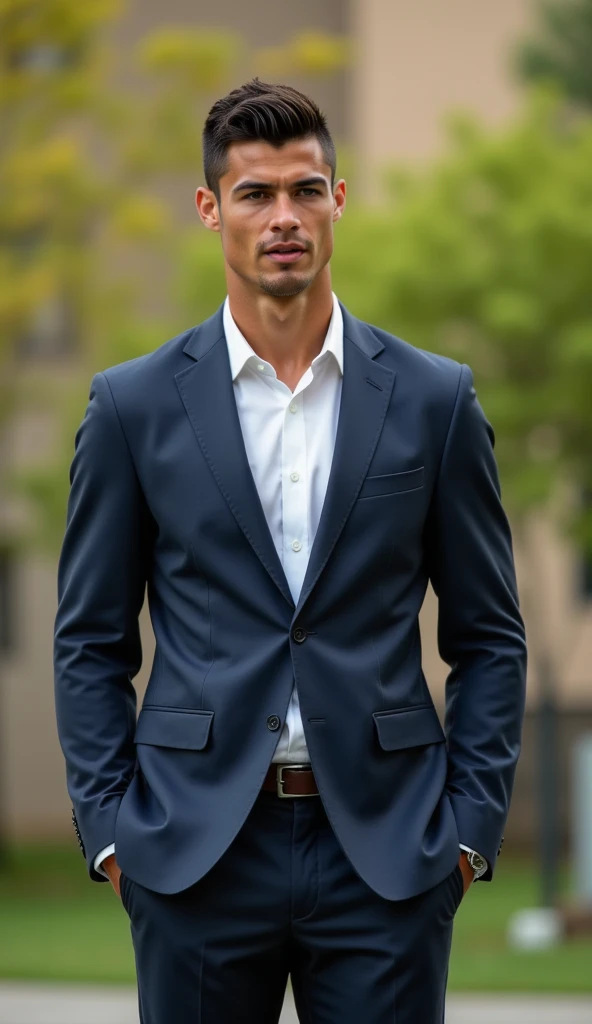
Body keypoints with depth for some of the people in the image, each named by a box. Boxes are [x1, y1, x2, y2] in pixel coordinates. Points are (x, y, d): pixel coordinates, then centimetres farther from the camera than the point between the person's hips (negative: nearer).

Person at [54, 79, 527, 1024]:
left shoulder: (434, 401, 5)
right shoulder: (135, 406, 4)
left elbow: (489, 637, 9)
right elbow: (91, 642, 7)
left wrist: (471, 826, 0)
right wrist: (109, 828, -1)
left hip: (385, 849, 0)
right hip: (197, 852, 0)